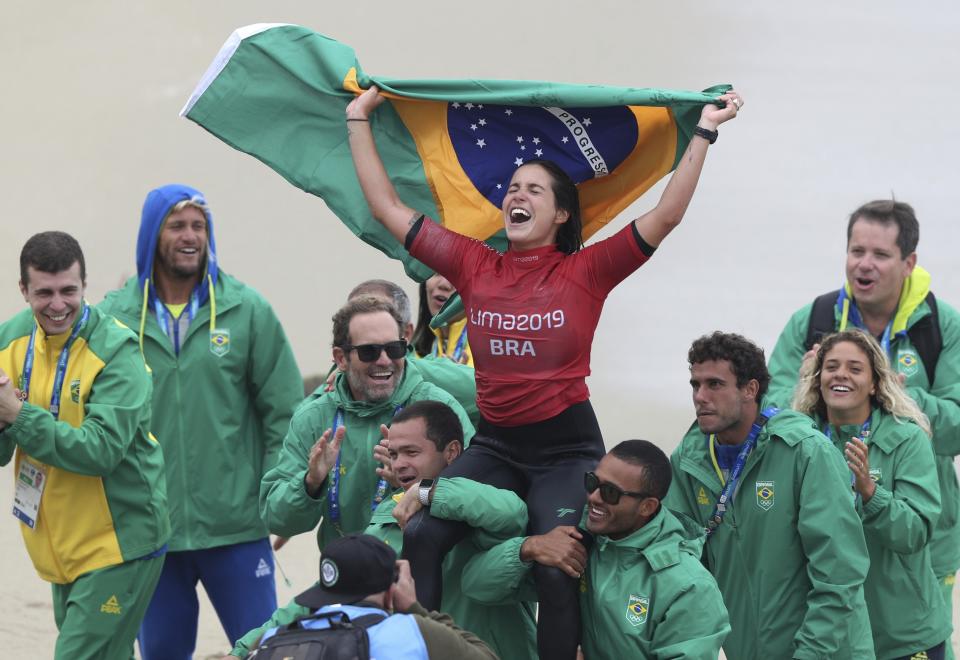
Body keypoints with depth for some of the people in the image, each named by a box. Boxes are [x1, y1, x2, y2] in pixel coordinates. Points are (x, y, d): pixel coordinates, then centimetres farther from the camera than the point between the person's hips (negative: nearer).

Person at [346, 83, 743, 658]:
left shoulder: (586, 272, -2)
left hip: (567, 448, -3)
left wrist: (704, 132, -11)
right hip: (496, 446, 3)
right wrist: (359, 120, 11)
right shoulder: (474, 265, 5)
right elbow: (388, 208, 9)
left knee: (558, 570, -19)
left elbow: (667, 215, -8)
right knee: (419, 535, -18)